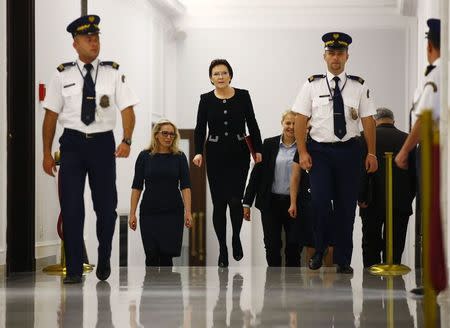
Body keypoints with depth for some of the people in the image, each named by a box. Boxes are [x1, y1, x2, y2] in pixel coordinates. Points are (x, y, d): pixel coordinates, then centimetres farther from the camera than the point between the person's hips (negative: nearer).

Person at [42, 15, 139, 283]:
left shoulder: (113, 73, 1)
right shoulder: (63, 75, 2)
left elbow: (127, 109, -3)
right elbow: (51, 115, 5)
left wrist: (127, 141, -19)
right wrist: (47, 153, 3)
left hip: (103, 143, 0)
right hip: (72, 143, 0)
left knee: (106, 206, 8)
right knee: (71, 208, -4)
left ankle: (104, 262, 28)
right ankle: (74, 269, 5)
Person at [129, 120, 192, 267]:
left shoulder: (179, 157, 1)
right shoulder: (145, 156, 0)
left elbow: (185, 186, -3)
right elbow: (137, 186, 1)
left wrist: (188, 212, -13)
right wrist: (132, 213, -4)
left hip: (173, 212, 0)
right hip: (149, 212, 0)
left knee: (167, 254, -3)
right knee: (152, 255, -4)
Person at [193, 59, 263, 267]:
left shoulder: (243, 96, 0)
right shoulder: (206, 100, 0)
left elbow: (252, 125, 3)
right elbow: (200, 129, -3)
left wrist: (258, 150, -2)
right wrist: (198, 152, -16)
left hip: (239, 154, 0)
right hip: (215, 155, 1)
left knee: (235, 200, -9)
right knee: (219, 202, -1)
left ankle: (236, 238, 18)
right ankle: (222, 249, 9)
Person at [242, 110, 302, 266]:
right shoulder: (269, 144, 3)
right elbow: (256, 173, 3)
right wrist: (247, 202, 1)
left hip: (294, 203, -1)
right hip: (271, 203, 1)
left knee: (294, 245, -2)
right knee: (272, 246, 2)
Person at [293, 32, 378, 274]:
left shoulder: (359, 86, 3)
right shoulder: (312, 85, 1)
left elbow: (368, 121, 2)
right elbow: (300, 120, 0)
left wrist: (371, 153, -3)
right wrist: (302, 152, -7)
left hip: (348, 150, 1)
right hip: (319, 150, -1)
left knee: (346, 205, 5)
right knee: (320, 201, -11)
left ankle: (343, 260, 16)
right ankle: (318, 251, 11)